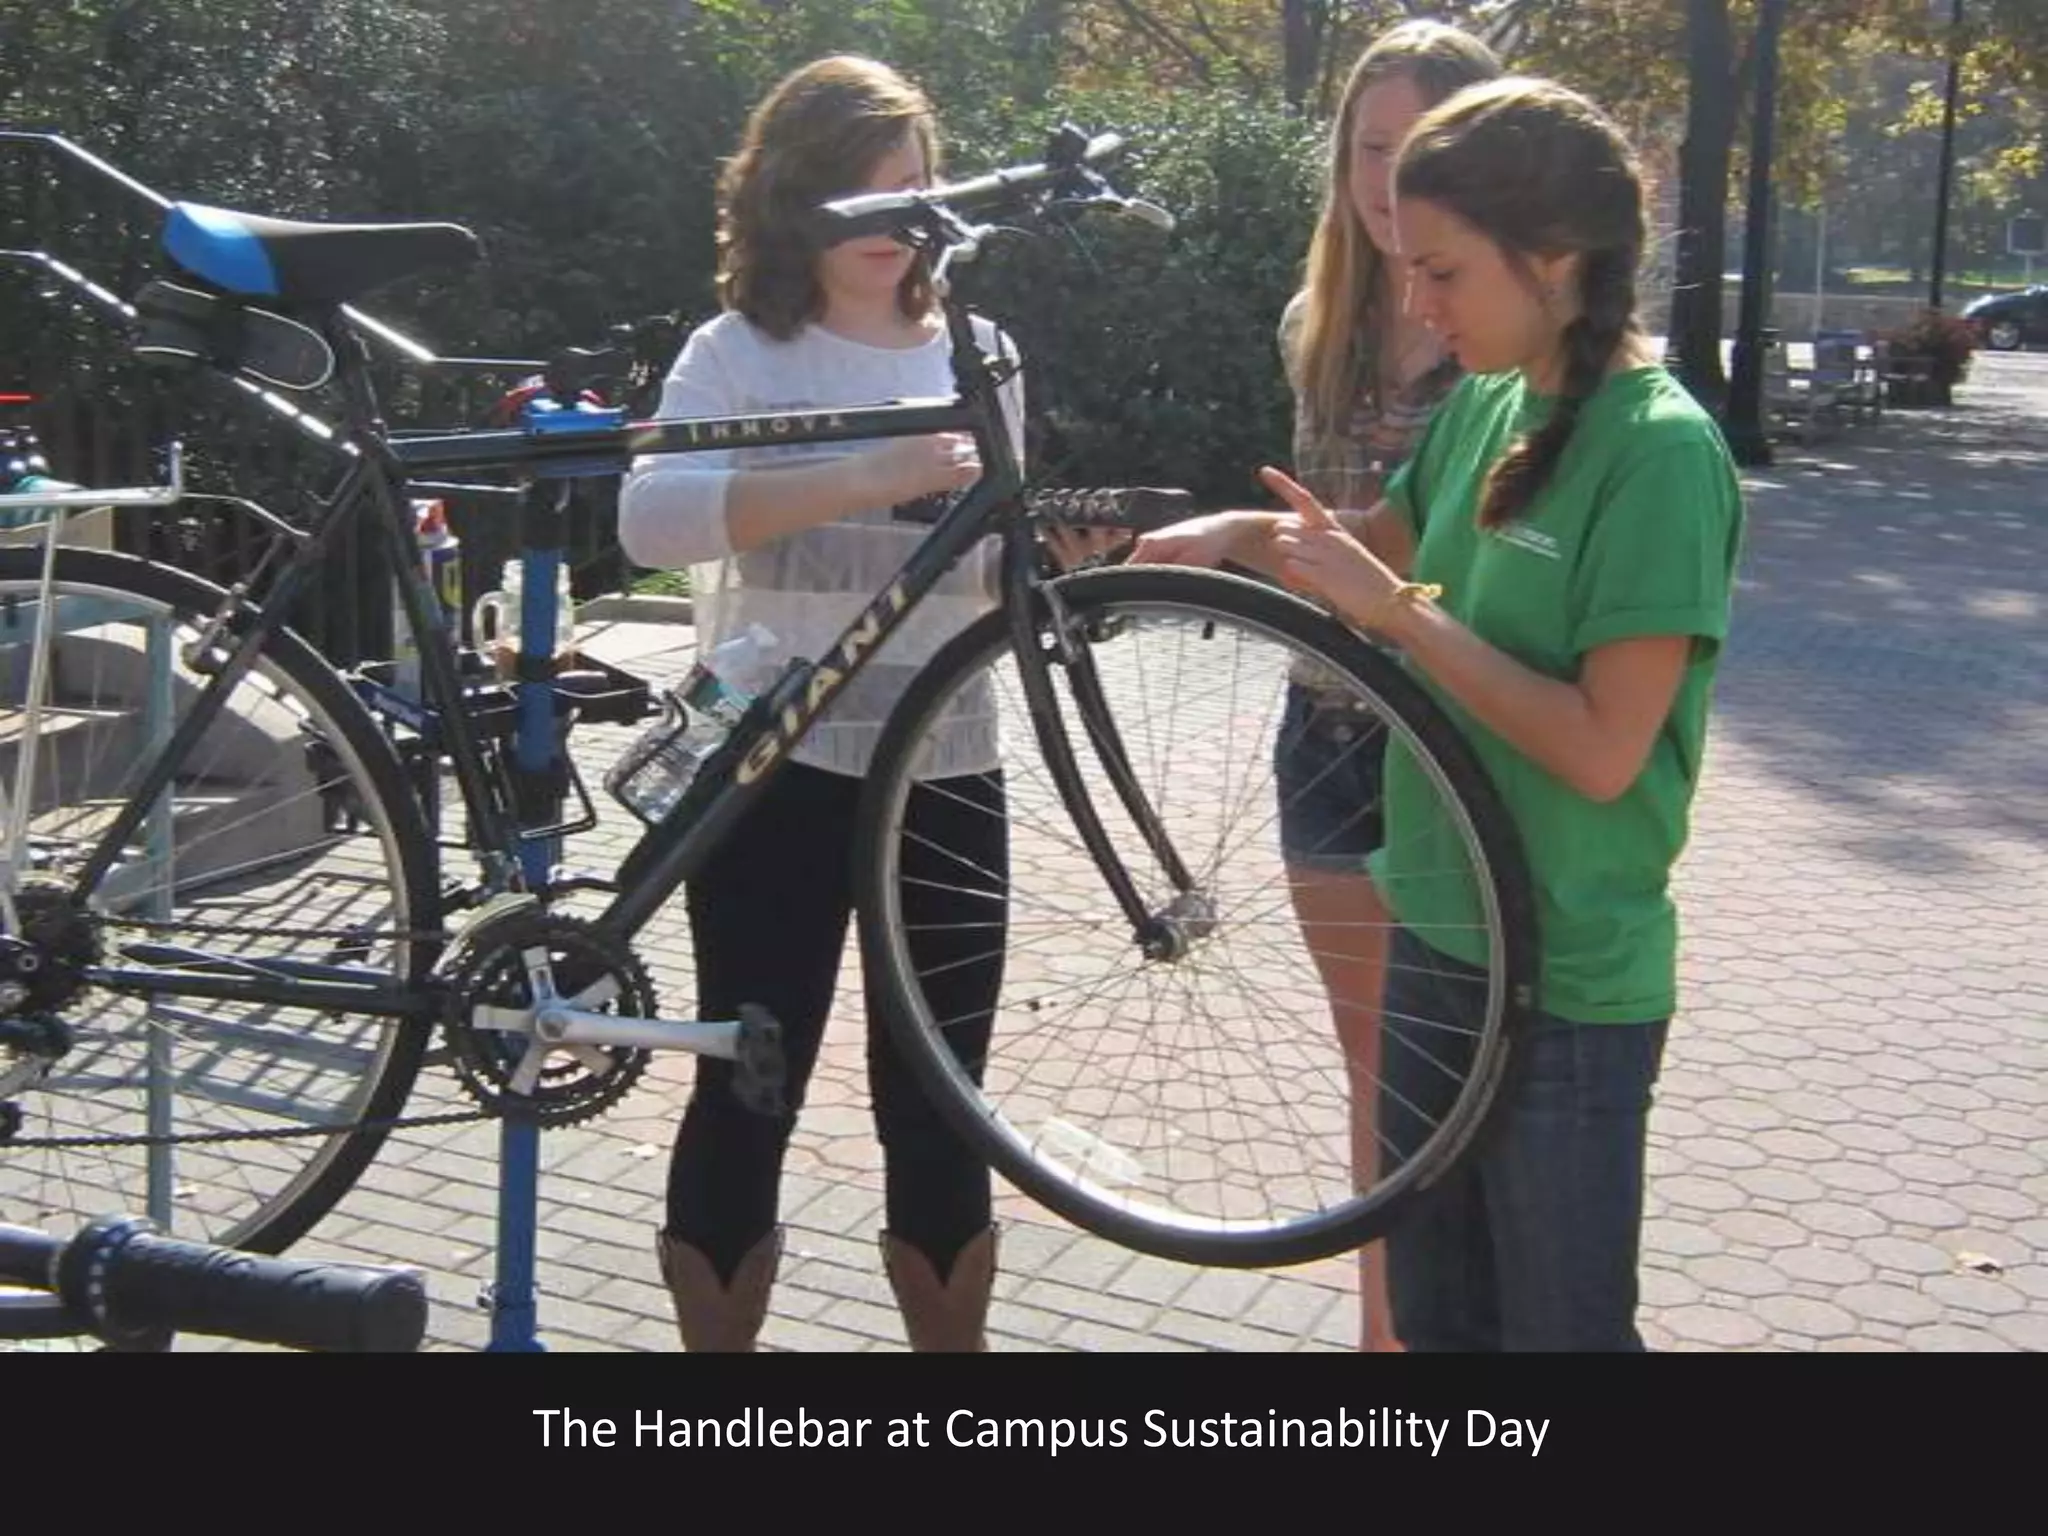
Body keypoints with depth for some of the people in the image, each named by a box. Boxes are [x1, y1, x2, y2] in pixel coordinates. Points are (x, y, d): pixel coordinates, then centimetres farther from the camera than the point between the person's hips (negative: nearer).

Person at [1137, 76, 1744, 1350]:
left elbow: (1604, 751, -23)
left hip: (1568, 982, -8)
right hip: (1436, 933, 8)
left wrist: (1399, 613, -21)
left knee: (1561, 1327, 7)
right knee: (1434, 1315, 19)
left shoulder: (1661, 448, -19)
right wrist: (1257, 537, 0)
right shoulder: (1484, 402, 4)